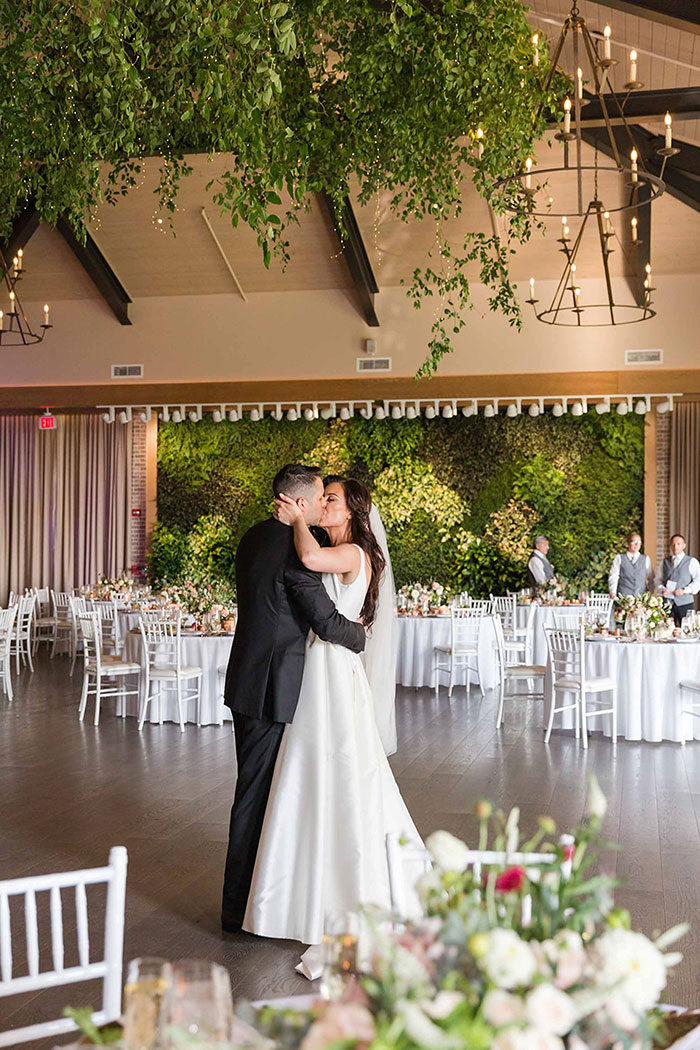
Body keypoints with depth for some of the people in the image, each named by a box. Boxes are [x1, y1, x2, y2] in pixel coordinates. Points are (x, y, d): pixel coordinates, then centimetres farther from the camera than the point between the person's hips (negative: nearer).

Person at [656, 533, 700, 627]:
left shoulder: (691, 561, 3)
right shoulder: (665, 562, 15)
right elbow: (659, 579, 16)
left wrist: (684, 590, -15)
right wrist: (662, 589, -5)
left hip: (685, 602, -3)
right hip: (667, 602, 3)